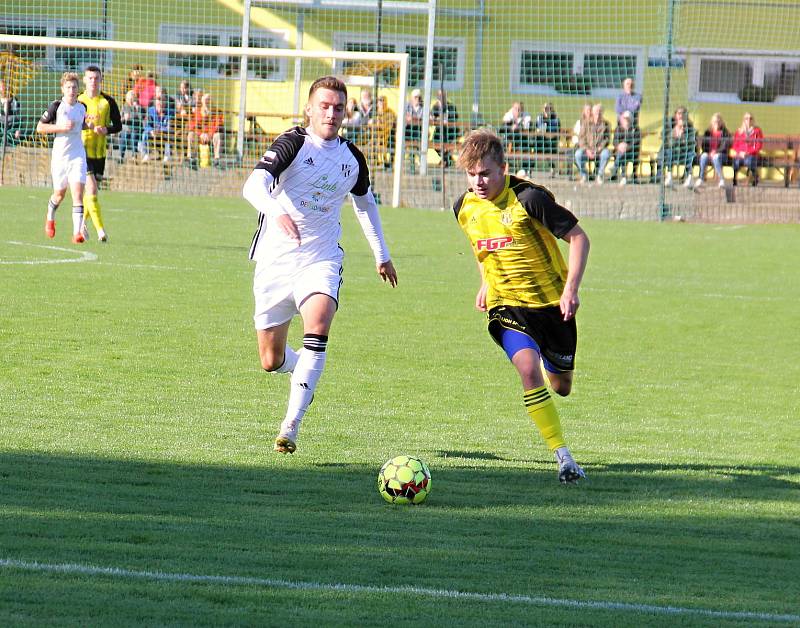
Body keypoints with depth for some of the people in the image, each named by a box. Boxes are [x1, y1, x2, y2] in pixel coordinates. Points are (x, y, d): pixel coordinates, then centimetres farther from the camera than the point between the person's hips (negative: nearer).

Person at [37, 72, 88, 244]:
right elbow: (40, 127, -8)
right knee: (60, 194, 12)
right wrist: (62, 127, -17)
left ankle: (77, 232, -17)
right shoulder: (56, 106, -8)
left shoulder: (82, 107, 6)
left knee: (78, 192, -13)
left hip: (78, 154, 2)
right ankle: (50, 217, 44)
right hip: (60, 155, -2)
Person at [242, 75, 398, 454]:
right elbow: (254, 185, -25)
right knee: (271, 362, 4)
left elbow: (365, 203, 27)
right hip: (276, 260, -2)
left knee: (319, 325, -28)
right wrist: (276, 212, -45)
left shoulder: (352, 158, 7)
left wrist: (381, 255, 32)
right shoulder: (293, 143, -9)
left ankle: (290, 426, -30)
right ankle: (302, 369, 44)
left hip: (321, 260, 2)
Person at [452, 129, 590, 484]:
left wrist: (571, 288, -19)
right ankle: (563, 457, -22)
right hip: (506, 305, 2)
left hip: (550, 301, -2)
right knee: (528, 369, -24)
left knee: (561, 386, 10)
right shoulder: (464, 208, -1)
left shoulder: (528, 198, -18)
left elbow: (578, 237, -12)